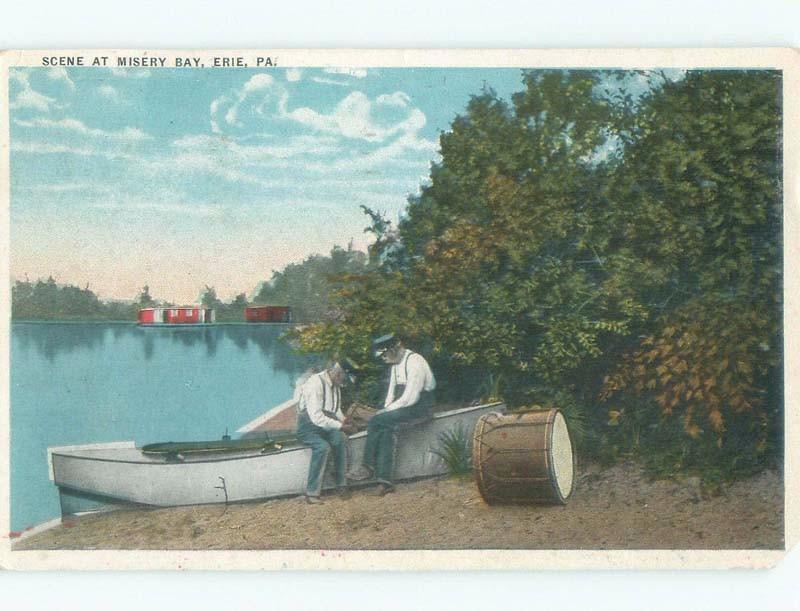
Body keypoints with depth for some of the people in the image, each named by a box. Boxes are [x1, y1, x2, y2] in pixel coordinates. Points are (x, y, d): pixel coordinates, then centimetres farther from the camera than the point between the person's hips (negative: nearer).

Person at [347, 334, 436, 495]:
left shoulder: (414, 362, -18)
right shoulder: (396, 363, 12)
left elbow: (410, 397, -22)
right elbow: (392, 392, 19)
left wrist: (387, 410, -15)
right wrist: (386, 410, 1)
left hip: (420, 407, -8)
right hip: (405, 405, 8)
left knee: (376, 422, -19)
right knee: (386, 430, -17)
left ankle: (368, 467, -8)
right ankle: (384, 481, -21)